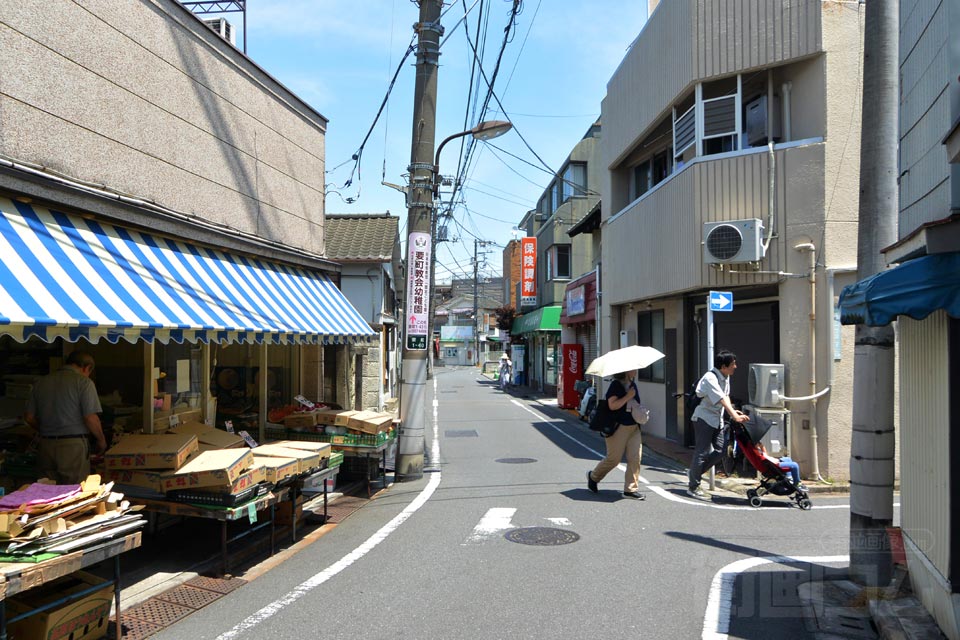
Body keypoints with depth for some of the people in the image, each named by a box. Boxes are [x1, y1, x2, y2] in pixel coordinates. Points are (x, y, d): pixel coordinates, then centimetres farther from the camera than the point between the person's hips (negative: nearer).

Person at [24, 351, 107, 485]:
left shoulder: (41, 382, 10)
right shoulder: (83, 382, -8)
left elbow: (29, 417, 12)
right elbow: (90, 418, -14)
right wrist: (101, 440, 1)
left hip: (46, 445, 5)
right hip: (73, 445, -5)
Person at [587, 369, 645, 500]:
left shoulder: (633, 385, 12)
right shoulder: (615, 385, -12)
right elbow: (612, 405, -23)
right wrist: (628, 396, -22)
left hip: (634, 426, 7)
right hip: (619, 427, -7)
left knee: (635, 458, -1)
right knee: (614, 458, -1)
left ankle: (631, 489, 7)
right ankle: (593, 476, 24)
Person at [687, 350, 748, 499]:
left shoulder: (725, 377, 7)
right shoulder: (710, 378, -22)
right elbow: (721, 399, -32)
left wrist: (732, 411, -2)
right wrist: (735, 416, -40)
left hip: (717, 419, 9)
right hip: (704, 418, -9)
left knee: (720, 451, 7)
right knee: (702, 452, -5)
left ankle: (694, 473, 24)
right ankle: (693, 487, 5)